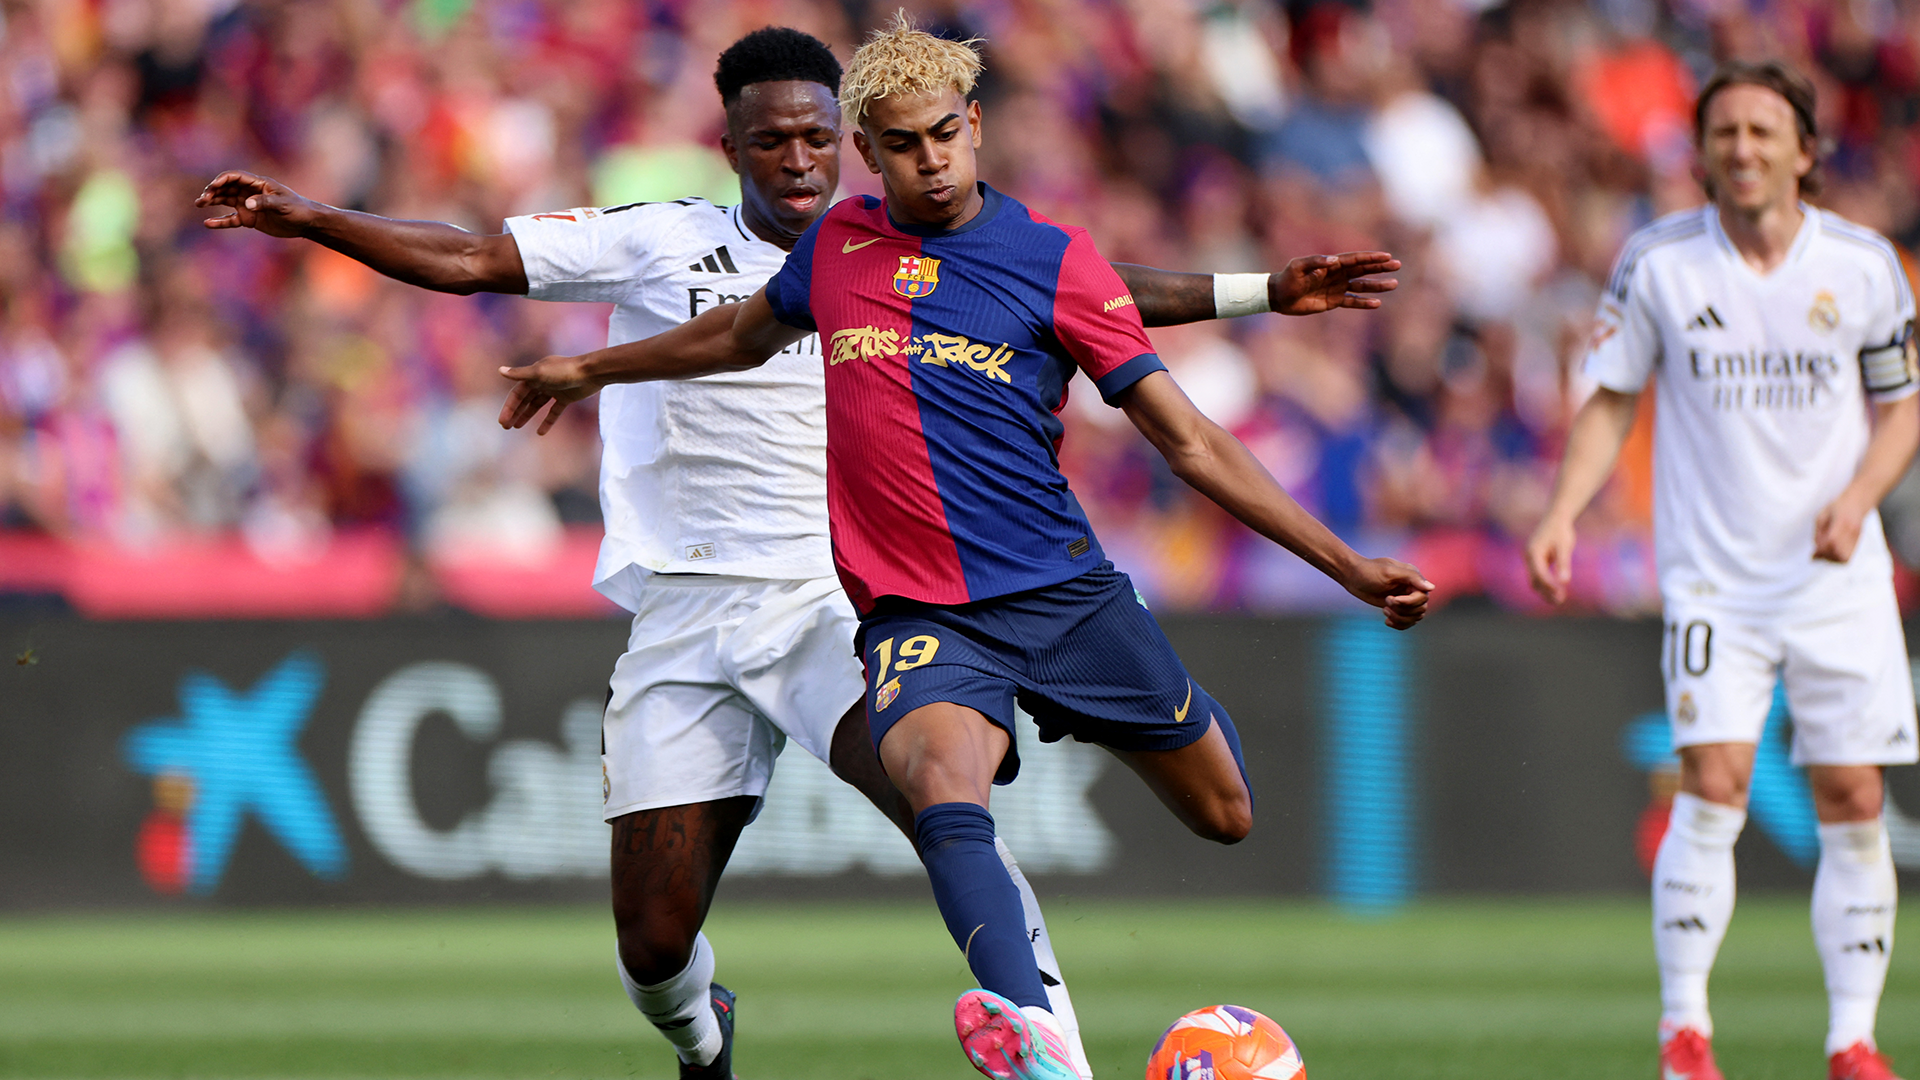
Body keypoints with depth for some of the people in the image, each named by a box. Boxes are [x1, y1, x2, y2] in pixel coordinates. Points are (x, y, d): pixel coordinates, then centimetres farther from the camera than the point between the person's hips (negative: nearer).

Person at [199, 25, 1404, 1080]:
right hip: (685, 623, 0)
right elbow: (470, 260, 0)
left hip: (841, 602, 0)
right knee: (654, 943, -1)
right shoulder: (658, 244, 3)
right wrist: (305, 218, -10)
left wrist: (1263, 291, 3)